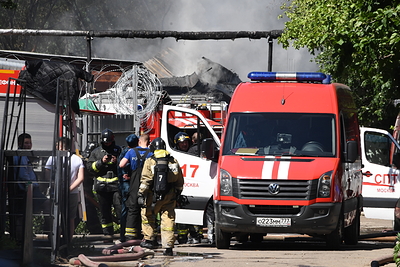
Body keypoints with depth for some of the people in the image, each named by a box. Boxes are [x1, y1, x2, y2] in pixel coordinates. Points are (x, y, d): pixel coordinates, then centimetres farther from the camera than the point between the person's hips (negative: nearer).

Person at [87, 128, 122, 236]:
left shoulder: (119, 150, 11)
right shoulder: (96, 152, 12)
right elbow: (90, 167, 5)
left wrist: (117, 162, -6)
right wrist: (101, 162, -9)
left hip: (116, 185, -2)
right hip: (102, 186, 2)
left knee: (119, 207, -9)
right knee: (105, 211, 6)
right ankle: (107, 232, 13)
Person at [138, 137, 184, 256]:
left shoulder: (150, 162, -6)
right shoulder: (174, 162, 7)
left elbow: (145, 180, -11)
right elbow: (180, 181, 12)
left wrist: (141, 194, -7)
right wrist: (177, 193, 23)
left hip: (154, 197, -3)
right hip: (170, 197, 3)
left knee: (147, 216, 19)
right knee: (168, 221, 4)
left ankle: (149, 240, 19)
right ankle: (168, 247, -1)